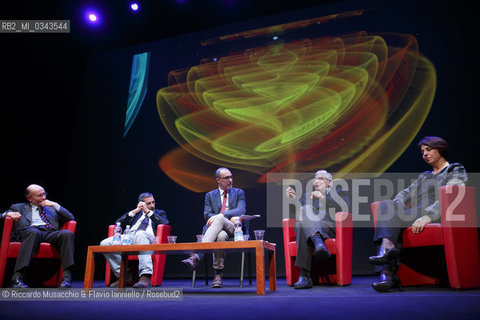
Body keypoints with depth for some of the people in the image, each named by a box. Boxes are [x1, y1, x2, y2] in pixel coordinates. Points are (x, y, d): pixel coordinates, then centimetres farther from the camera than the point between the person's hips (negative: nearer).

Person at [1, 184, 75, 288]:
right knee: (34, 232, -40)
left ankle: (67, 277, -40)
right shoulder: (18, 207, 28)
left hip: (50, 233, 2)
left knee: (67, 233, -32)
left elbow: (71, 218, 23)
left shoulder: (51, 208, 33)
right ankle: (17, 278, -45)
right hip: (29, 232, -2)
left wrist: (54, 205, 15)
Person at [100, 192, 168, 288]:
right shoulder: (136, 213, 32)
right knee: (104, 243, -20)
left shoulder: (160, 213, 27)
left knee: (140, 234, -41)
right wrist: (134, 211, 9)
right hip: (129, 237, 4)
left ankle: (145, 277, -50)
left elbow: (165, 223, 2)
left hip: (147, 238, -4)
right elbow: (118, 224, 18)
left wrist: (148, 211, 1)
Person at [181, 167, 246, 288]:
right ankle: (218, 275, -35)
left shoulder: (239, 193, 19)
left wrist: (221, 215, -17)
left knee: (219, 218, -37)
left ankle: (197, 256, -49)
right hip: (215, 228, 1)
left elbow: (241, 210, -1)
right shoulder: (210, 195, 22)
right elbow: (207, 214, 6)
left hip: (233, 229, -1)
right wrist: (230, 217, -10)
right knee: (221, 236, -39)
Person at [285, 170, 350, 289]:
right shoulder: (308, 195, 33)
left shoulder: (339, 192, 24)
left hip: (330, 227, -3)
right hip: (309, 229, 3)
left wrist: (323, 198, -10)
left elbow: (344, 208, 1)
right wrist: (292, 199, 0)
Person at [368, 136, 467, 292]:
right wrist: (395, 208, -4)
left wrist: (428, 216, -26)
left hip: (438, 218, -6)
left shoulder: (455, 171, 11)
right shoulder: (424, 177, 33)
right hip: (416, 217, 6)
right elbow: (406, 193, 21)